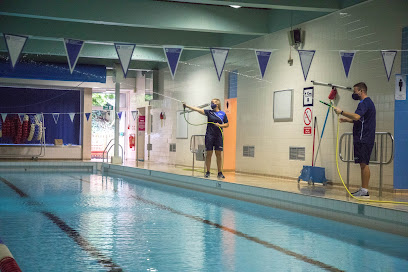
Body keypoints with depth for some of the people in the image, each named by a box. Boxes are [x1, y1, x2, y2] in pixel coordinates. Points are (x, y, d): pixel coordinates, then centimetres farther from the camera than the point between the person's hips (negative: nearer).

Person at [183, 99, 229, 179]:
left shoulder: (223, 114, 5)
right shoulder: (209, 112, 5)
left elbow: (227, 124, 9)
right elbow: (197, 109, -4)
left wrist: (220, 125, -10)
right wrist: (187, 106, -13)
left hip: (218, 136, 0)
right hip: (209, 135, 0)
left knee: (218, 154, 2)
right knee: (209, 153, 1)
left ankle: (220, 173, 7)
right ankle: (207, 172, 7)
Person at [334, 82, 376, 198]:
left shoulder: (364, 103, -12)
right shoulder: (368, 102, 22)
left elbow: (357, 116, -29)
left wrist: (342, 112, -21)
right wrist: (347, 120, 21)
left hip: (363, 139, -11)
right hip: (363, 139, 11)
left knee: (364, 163, -9)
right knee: (363, 164, 10)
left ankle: (365, 191, -9)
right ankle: (363, 190, 14)